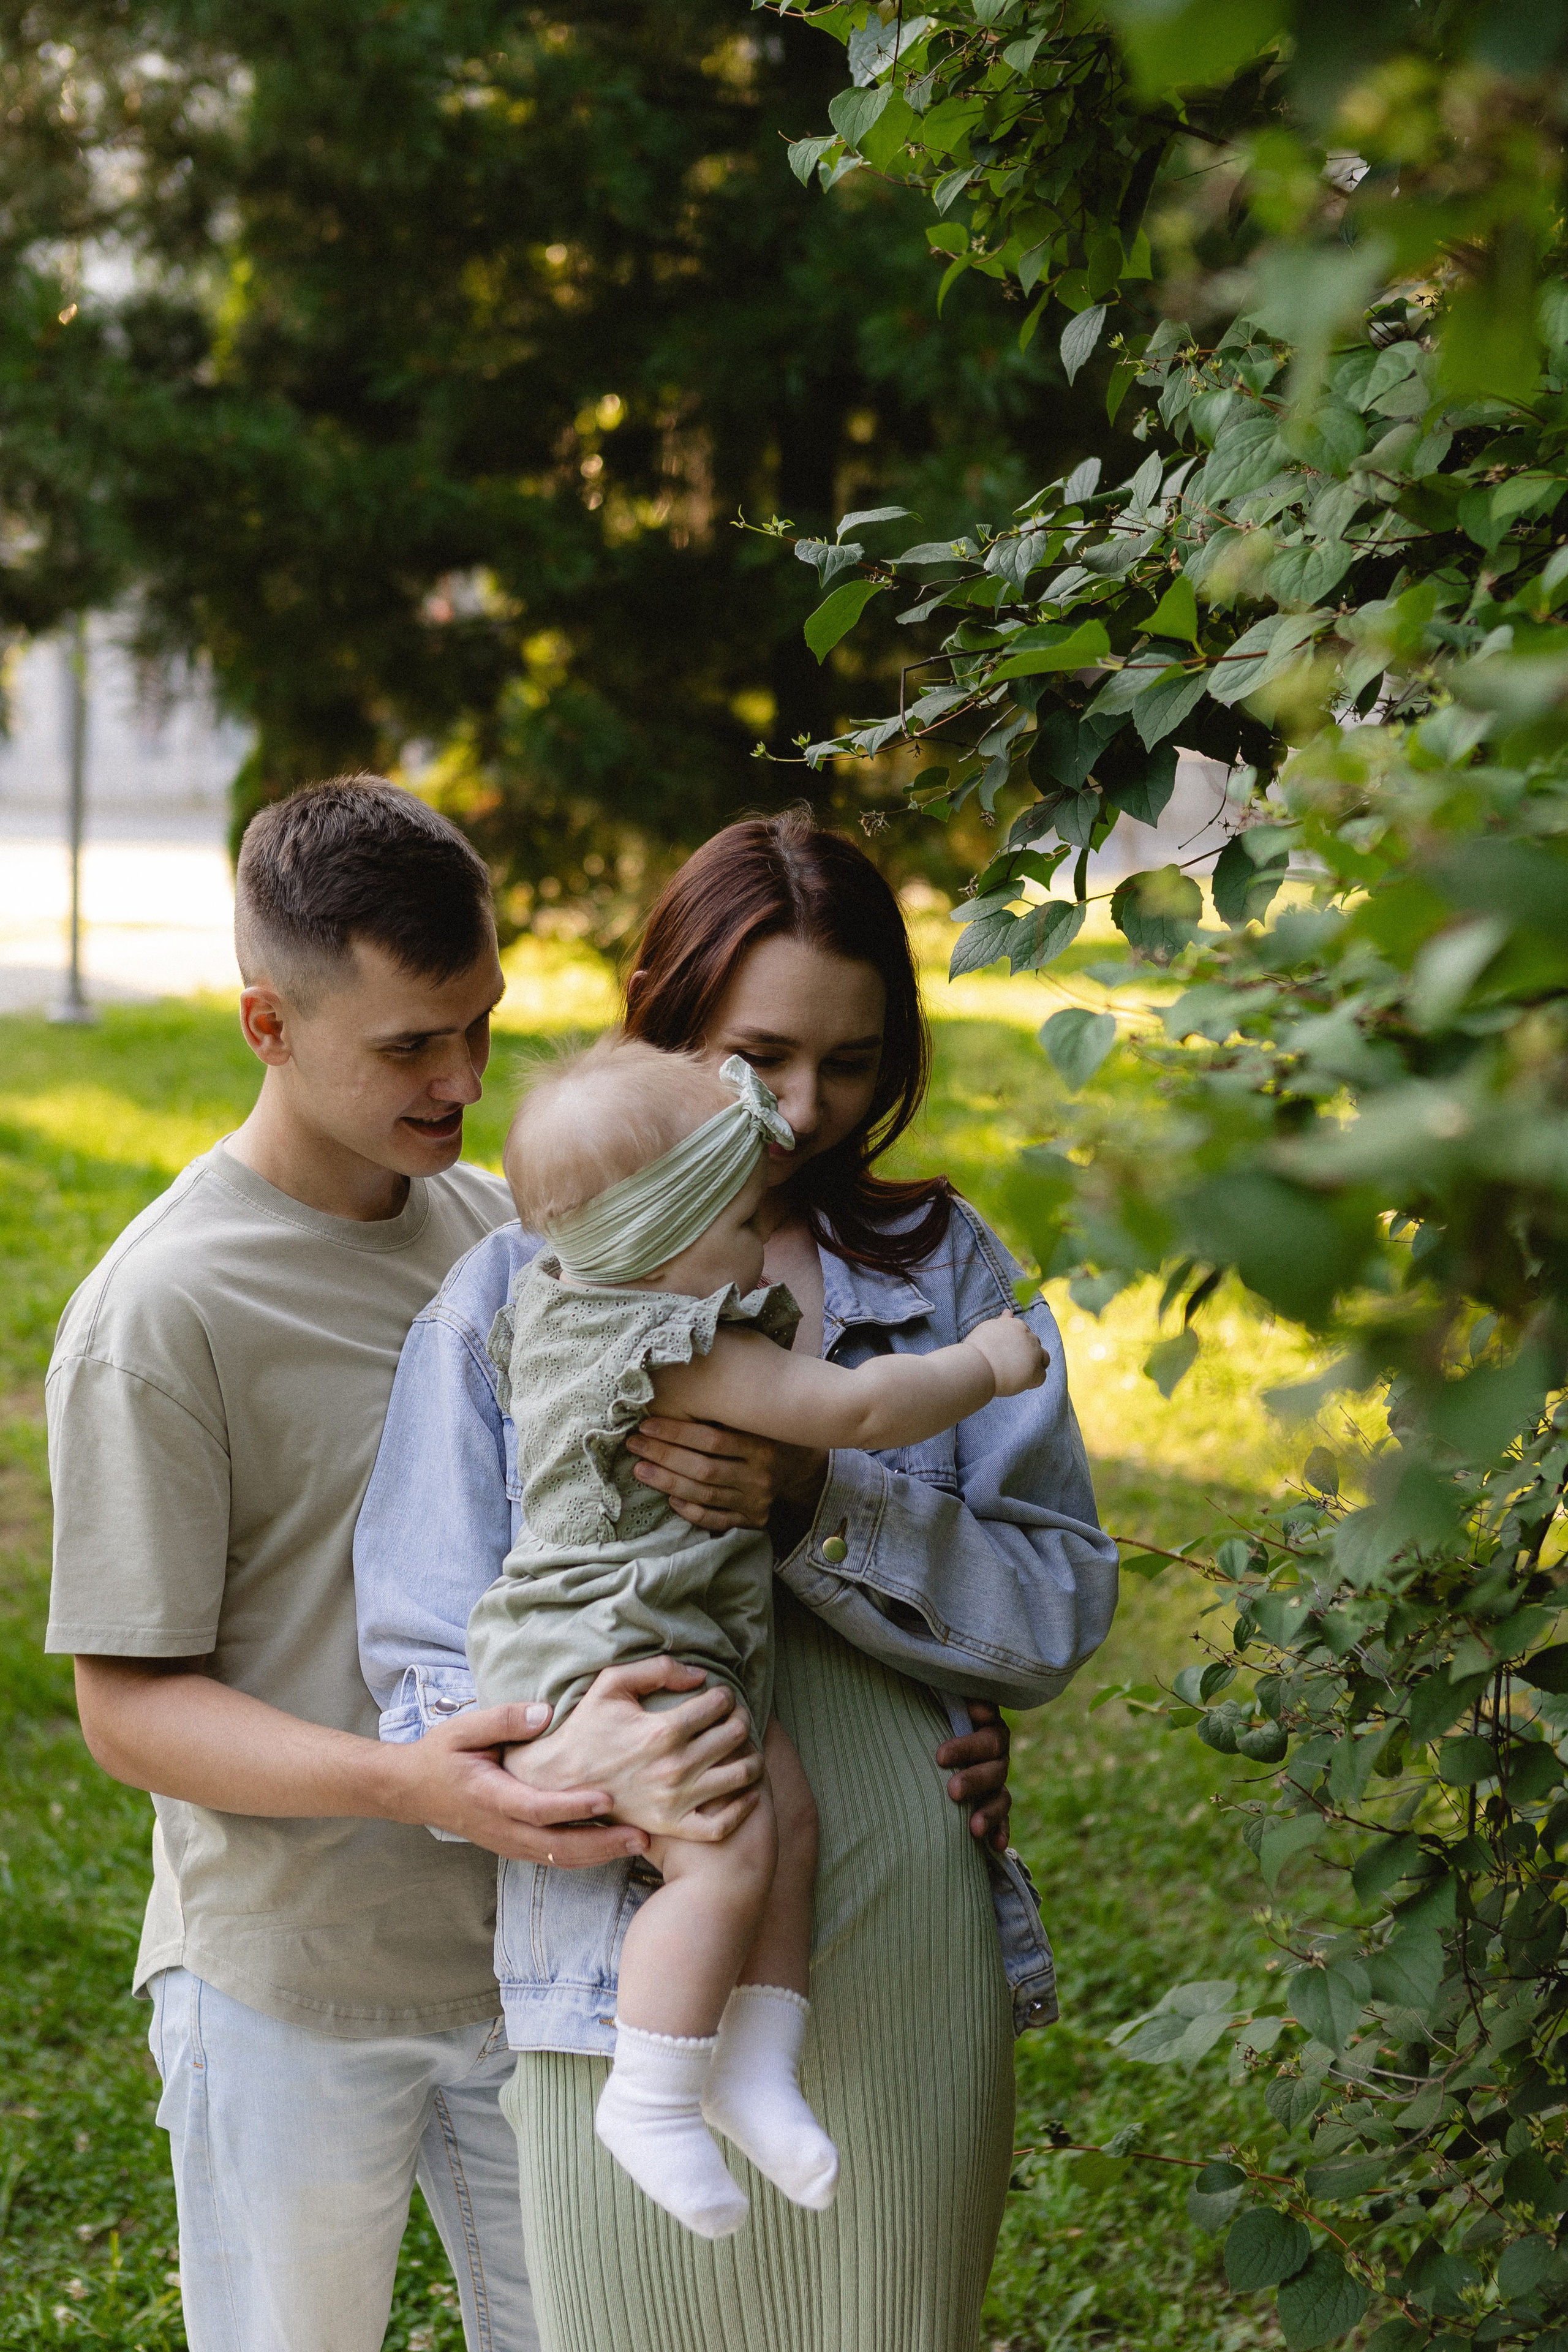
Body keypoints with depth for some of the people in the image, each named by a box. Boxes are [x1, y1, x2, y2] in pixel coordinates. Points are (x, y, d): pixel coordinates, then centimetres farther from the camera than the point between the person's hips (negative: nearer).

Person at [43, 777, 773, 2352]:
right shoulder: (156, 1317, -16)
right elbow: (131, 1705, -15)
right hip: (294, 1989, -5)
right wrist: (402, 1782, -31)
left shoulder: (506, 1229, 4)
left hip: (535, 1942, 5)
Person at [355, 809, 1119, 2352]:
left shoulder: (946, 1273, 6)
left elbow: (1060, 1609, -2)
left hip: (904, 1974, 1)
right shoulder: (511, 1297, 2)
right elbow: (427, 1666, -2)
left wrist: (816, 1501, -17)